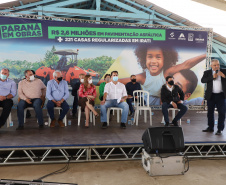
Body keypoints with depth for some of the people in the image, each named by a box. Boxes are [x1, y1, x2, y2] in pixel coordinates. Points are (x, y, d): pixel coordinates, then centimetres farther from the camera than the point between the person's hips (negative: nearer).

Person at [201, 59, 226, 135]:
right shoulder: (207, 72, 3)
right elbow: (202, 80, -11)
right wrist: (212, 77, -18)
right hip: (211, 95, 1)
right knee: (210, 112, 9)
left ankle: (220, 129, 8)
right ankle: (210, 127, 21)